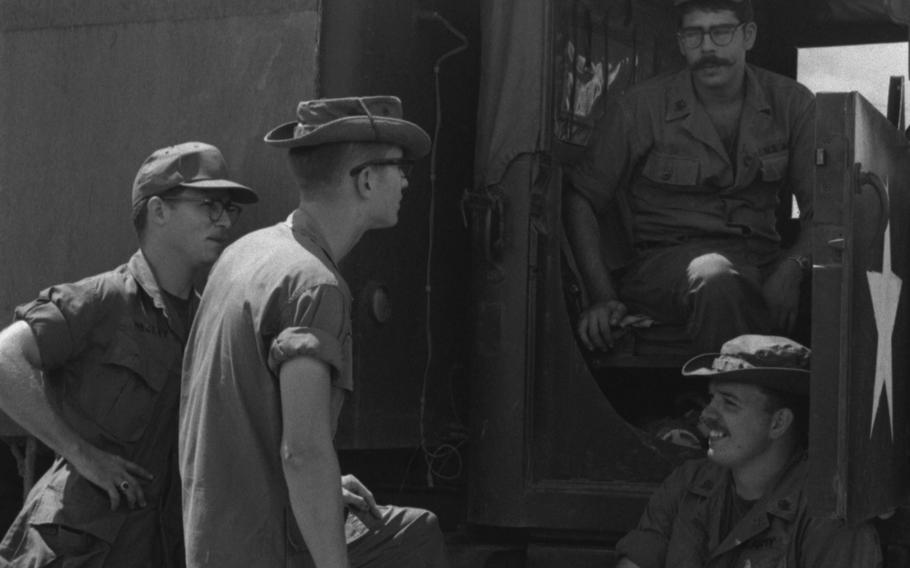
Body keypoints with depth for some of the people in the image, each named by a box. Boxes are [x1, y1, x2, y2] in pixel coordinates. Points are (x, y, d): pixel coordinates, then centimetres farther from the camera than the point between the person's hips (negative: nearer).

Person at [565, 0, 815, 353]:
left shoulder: (791, 103, 7)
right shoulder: (639, 108, 0)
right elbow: (580, 198, 5)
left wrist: (791, 267, -15)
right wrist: (602, 296, -6)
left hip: (761, 256, 3)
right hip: (666, 256, -2)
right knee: (717, 280, -40)